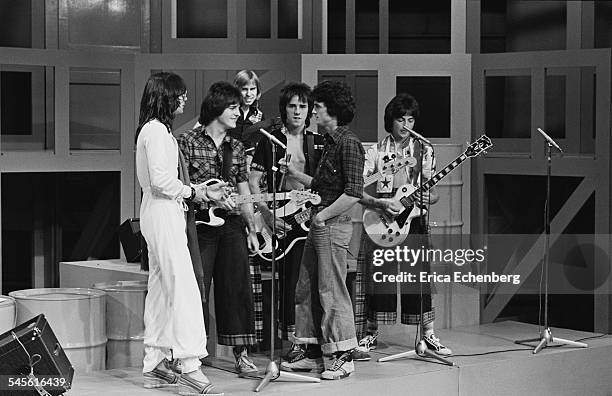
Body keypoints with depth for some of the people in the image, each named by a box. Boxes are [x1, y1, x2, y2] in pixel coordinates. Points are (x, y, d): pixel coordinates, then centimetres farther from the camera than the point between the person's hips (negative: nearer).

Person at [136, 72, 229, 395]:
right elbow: (161, 181, -20)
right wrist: (198, 193, -11)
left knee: (161, 289, 12)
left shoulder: (155, 129, 18)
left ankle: (155, 365, 16)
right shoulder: (157, 130, -13)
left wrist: (200, 190, 12)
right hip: (163, 214, -11)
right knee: (183, 288, -13)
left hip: (158, 214, 11)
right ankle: (188, 368, -16)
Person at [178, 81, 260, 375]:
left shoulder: (236, 147, 13)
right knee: (197, 289, -3)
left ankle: (242, 355, 9)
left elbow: (244, 191, 15)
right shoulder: (188, 142, -2)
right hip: (200, 224, -5)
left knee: (237, 287, 3)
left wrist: (251, 229, 12)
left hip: (232, 224, 5)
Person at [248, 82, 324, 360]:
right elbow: (253, 183, 1)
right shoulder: (271, 141, 4)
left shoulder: (319, 143, 11)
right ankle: (291, 340, 4)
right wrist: (268, 214, -10)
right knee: (288, 278, -3)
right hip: (282, 219, -2)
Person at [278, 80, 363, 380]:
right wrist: (295, 173, 18)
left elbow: (354, 192, -21)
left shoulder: (348, 143, -13)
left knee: (331, 292, -5)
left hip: (333, 225, -10)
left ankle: (344, 358, 3)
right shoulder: (330, 142, 17)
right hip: (319, 224, 10)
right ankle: (314, 354, 20)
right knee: (306, 290, 12)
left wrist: (324, 214, -16)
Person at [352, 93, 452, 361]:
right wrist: (380, 203, -19)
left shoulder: (423, 151, 8)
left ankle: (428, 334, 9)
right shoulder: (376, 151, 2)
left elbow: (434, 194, 10)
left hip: (413, 221, 1)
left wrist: (427, 197, -12)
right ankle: (369, 335, 8)